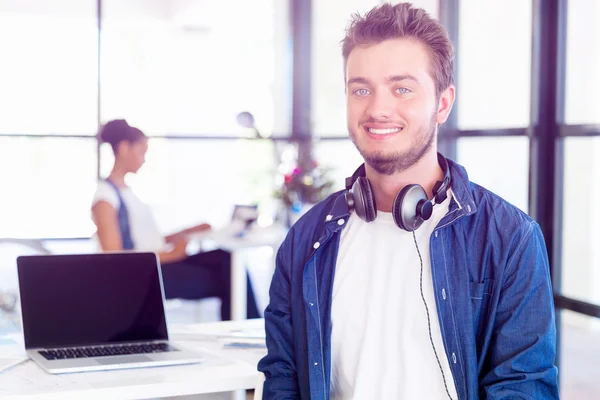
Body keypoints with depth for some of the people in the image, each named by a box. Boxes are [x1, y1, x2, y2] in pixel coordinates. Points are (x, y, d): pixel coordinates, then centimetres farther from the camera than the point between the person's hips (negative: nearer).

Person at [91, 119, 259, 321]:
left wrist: (187, 233, 12)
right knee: (226, 280, -16)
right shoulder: (105, 197, -9)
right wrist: (172, 254, -19)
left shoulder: (126, 191, 18)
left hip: (161, 262, 8)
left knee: (226, 258, -11)